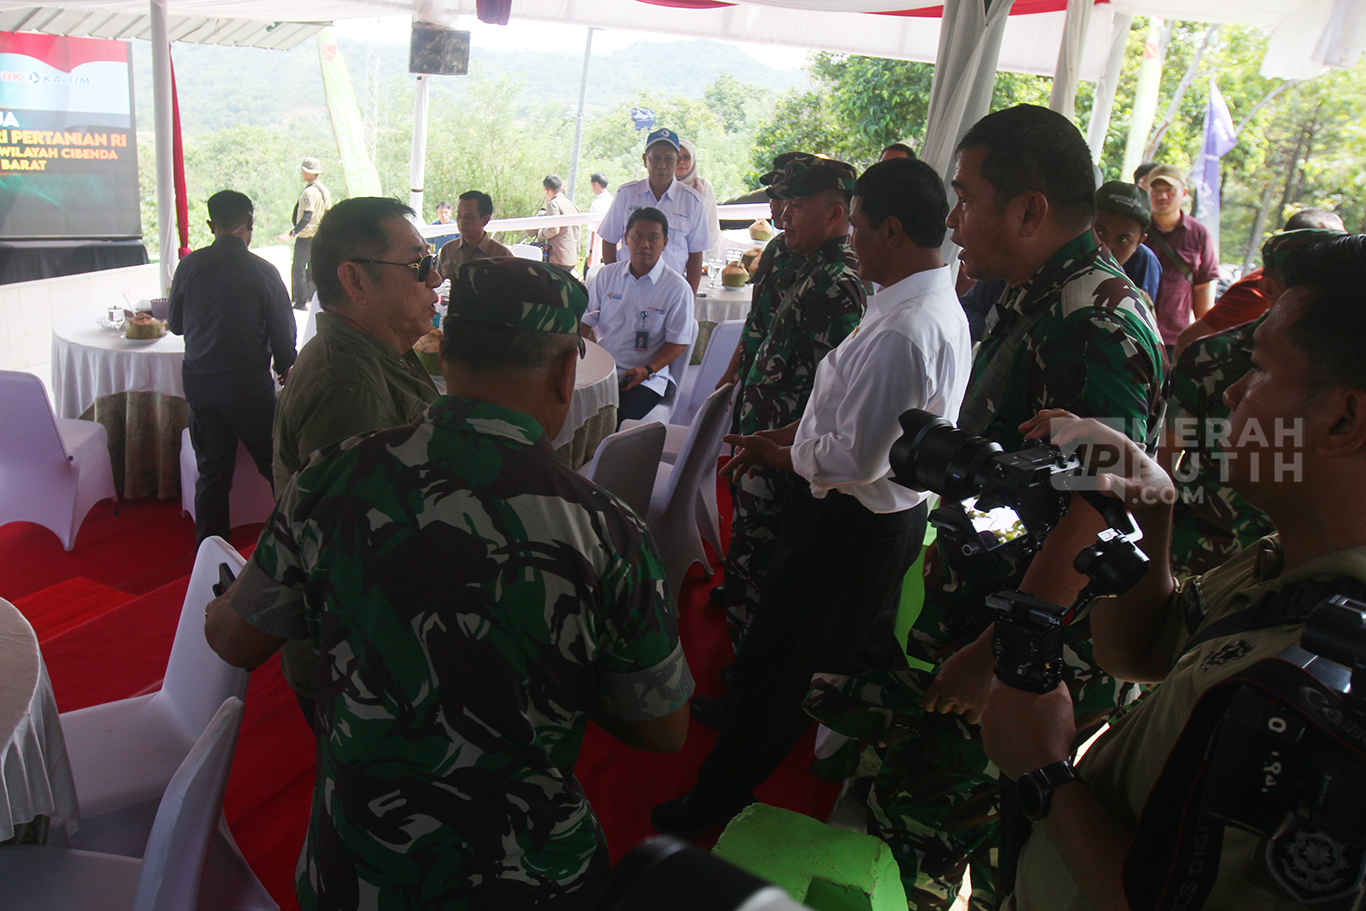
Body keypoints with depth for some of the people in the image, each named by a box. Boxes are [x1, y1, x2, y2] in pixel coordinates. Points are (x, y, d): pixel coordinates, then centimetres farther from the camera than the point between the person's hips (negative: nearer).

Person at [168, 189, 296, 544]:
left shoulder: (189, 265, 0)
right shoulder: (263, 271, -10)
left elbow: (176, 324, 11)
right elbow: (283, 333, -2)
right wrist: (285, 370, 16)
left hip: (199, 382, 4)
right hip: (249, 384, -4)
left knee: (211, 473, 11)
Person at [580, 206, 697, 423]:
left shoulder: (677, 288, -1)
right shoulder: (606, 275, 11)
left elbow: (679, 341, -1)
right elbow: (586, 322, 15)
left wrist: (648, 370, -15)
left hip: (648, 375, -3)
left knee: (619, 419, -30)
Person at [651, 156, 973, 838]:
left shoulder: (900, 332, -29)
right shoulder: (942, 308, 5)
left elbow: (854, 460, -28)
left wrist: (782, 455, -10)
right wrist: (785, 434, 7)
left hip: (848, 526, -9)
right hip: (896, 516, 10)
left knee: (772, 669, 7)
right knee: (860, 652, 29)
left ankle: (716, 800, 25)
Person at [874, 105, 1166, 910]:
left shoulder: (1096, 329, -25)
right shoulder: (1036, 302, 8)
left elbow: (1088, 526, -28)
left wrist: (994, 657, -23)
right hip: (977, 616, 9)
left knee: (919, 820, 4)